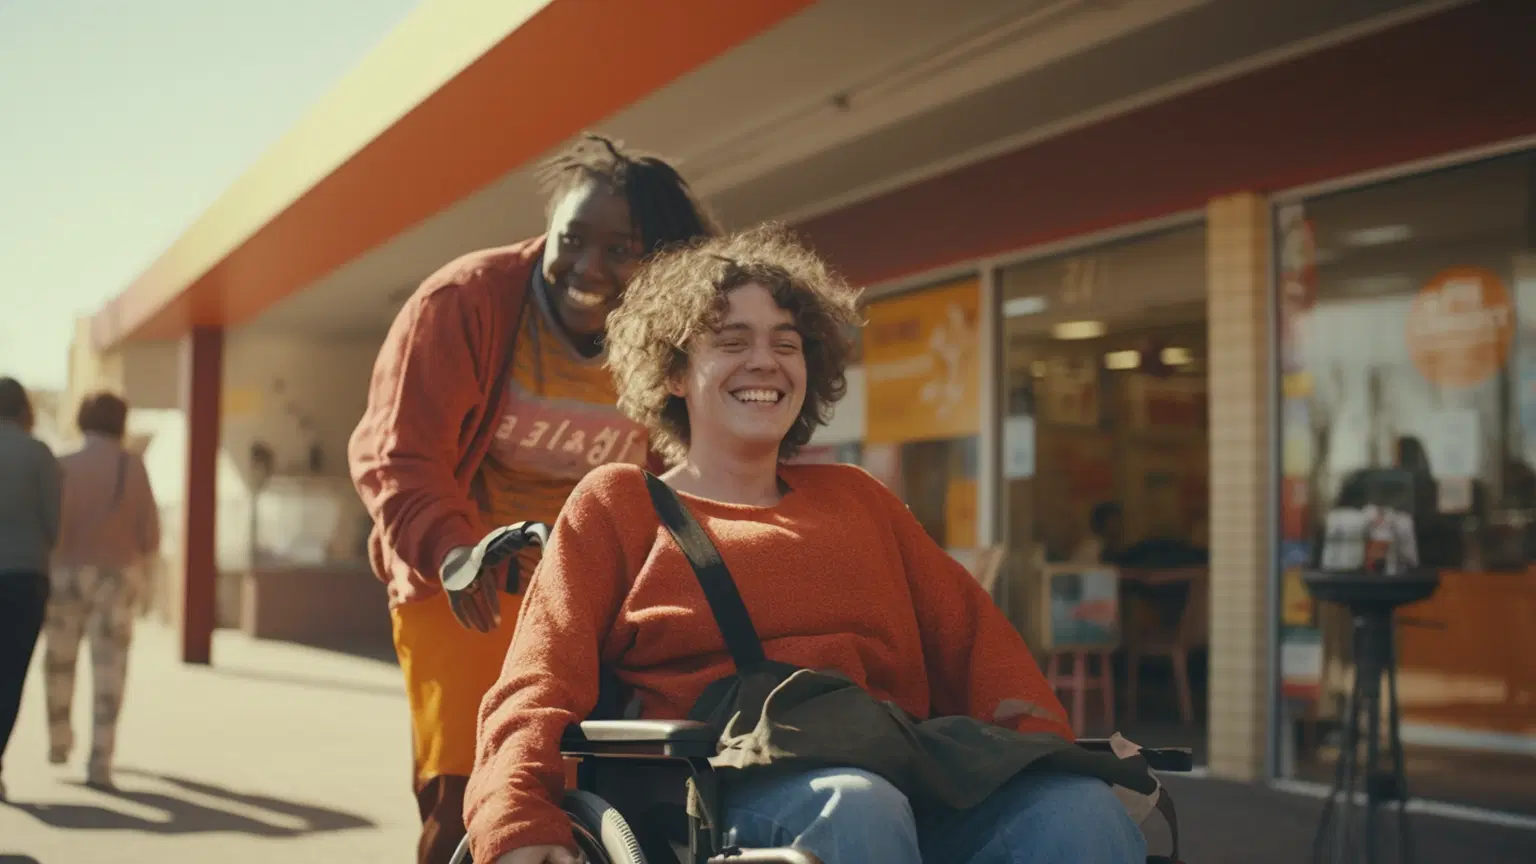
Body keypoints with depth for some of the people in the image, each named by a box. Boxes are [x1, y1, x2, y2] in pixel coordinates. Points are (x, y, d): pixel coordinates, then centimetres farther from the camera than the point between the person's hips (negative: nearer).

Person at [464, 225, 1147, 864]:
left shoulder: (854, 498, 29)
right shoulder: (617, 503, 19)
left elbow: (971, 635, 18)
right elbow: (539, 693, 5)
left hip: (903, 780, 3)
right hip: (717, 792, -2)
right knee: (857, 808, -39)